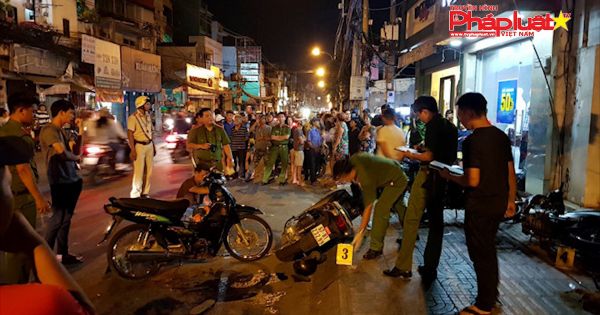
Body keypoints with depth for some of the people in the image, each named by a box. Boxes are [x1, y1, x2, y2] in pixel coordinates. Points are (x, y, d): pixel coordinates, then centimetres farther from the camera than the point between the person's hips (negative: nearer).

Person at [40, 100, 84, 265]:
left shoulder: (61, 130, 15)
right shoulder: (49, 130, -14)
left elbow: (75, 151, 15)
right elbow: (62, 153, -23)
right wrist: (76, 157, -6)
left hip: (71, 180, 9)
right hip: (60, 181, -9)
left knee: (66, 217, 13)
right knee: (58, 218, -2)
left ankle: (62, 254, 23)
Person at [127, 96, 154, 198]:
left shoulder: (148, 116, 11)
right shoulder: (133, 117, -12)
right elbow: (130, 134, -15)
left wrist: (153, 146, 15)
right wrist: (133, 150, -19)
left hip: (149, 145, 7)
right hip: (139, 146, -7)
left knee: (148, 171, 8)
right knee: (139, 171, -5)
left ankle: (145, 193, 18)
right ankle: (135, 195, 4)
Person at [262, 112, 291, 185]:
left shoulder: (287, 127, 4)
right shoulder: (274, 127, 9)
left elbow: (287, 137, -12)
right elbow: (272, 137, -4)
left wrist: (277, 137, -7)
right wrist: (282, 137, -10)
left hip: (284, 147, -1)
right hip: (275, 147, 1)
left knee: (284, 164, 2)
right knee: (270, 163, 0)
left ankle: (282, 180, 12)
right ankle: (265, 180, 4)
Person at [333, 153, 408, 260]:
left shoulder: (367, 180, -36)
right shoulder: (353, 159, -17)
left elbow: (368, 208, -31)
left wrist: (360, 234, -27)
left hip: (397, 181, -10)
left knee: (380, 210, -18)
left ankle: (376, 248, -11)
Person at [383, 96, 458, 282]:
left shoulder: (433, 126, -13)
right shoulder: (450, 127, 13)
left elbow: (429, 156, -20)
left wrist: (410, 155, -5)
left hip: (428, 176, -9)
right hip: (442, 178, 9)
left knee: (411, 220, -4)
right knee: (436, 222, 11)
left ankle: (403, 267, -2)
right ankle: (430, 267, 20)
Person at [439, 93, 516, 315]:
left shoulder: (472, 141, -20)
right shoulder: (502, 136, 5)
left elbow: (472, 180, -23)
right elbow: (511, 172, 10)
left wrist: (449, 176, -7)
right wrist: (511, 201, 19)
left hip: (480, 205, -8)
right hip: (499, 203, 8)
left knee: (480, 253, 6)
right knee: (489, 249, 23)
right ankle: (492, 295, 37)